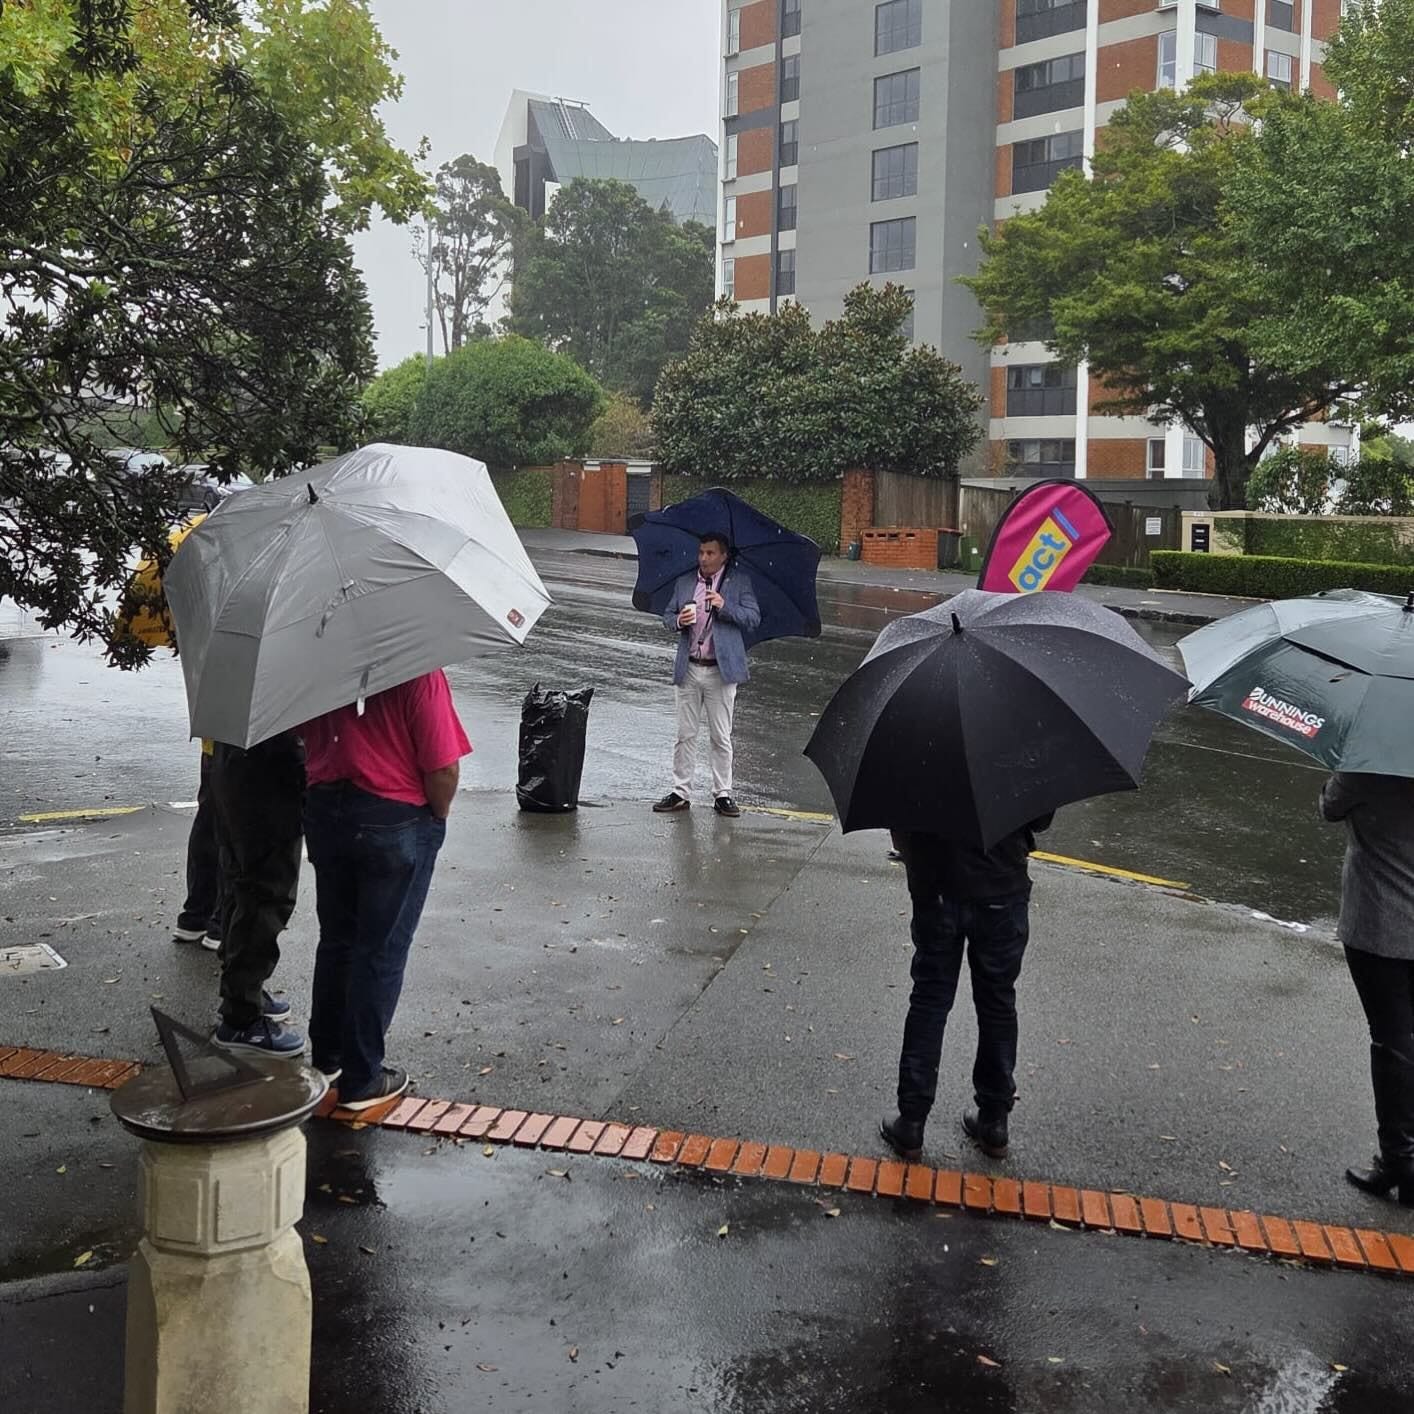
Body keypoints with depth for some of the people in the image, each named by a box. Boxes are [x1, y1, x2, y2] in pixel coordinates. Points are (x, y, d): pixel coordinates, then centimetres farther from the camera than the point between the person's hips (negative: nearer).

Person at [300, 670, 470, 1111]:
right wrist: (438, 816, 0)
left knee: (335, 941, 20)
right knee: (382, 953, 6)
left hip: (325, 813, 6)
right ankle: (361, 1081, 14)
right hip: (396, 822, -5)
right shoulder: (420, 673, -19)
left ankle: (327, 1058, 33)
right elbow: (444, 767, -18)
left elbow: (307, 740, 7)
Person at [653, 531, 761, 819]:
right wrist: (678, 621, -8)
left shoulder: (740, 581, 2)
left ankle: (722, 794, 11)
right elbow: (667, 615, 15)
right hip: (688, 670, 3)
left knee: (721, 737, 3)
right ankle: (681, 793, 12)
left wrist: (725, 606, -20)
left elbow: (753, 618, -5)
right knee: (686, 734, 6)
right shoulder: (684, 582, 12)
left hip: (721, 671, -3)